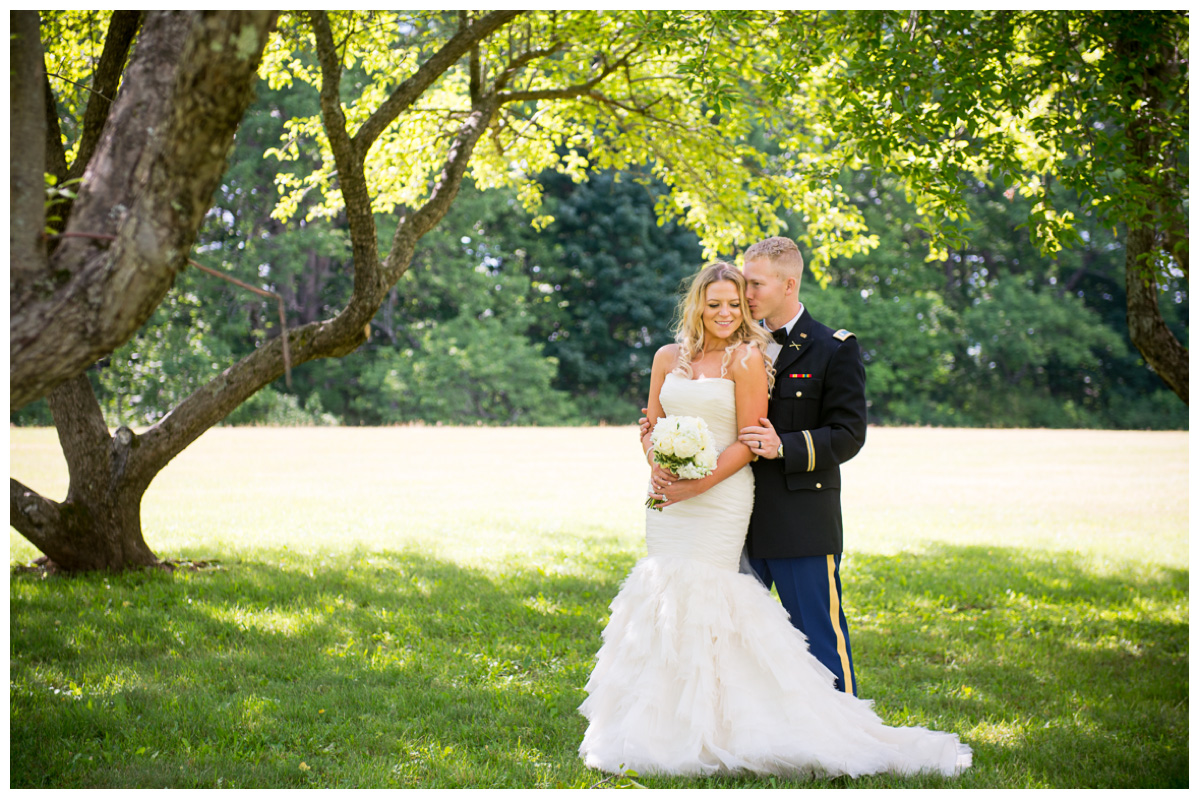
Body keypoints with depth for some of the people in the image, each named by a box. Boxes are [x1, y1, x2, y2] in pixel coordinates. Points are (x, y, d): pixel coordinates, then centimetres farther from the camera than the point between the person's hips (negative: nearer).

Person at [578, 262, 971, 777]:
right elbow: (651, 427, 15)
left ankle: (702, 730, 0)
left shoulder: (746, 358, -6)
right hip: (670, 497, 6)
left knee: (699, 593, -9)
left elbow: (748, 443, -9)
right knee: (663, 594, 7)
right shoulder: (668, 358, 11)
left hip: (721, 497, -6)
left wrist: (695, 486, -17)